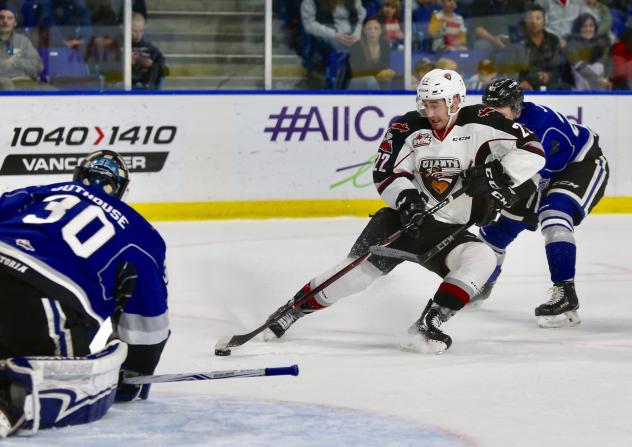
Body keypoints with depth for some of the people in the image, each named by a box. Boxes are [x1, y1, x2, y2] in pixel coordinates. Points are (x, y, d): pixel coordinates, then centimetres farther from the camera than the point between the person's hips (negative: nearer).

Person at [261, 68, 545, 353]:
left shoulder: (480, 124, -10)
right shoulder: (408, 128, -4)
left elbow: (532, 151, -15)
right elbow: (386, 174, -3)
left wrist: (496, 172, -29)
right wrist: (406, 199, -22)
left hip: (450, 230, 0)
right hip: (406, 217, 0)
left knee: (481, 259, -29)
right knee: (358, 270, -13)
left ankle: (426, 327, -29)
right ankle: (295, 308, 7)